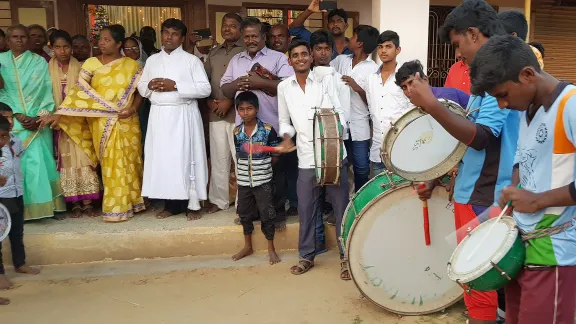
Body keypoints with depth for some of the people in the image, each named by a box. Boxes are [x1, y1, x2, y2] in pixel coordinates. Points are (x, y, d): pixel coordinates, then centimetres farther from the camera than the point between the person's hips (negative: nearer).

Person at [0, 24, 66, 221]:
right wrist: (19, 116, -11)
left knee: (39, 161, -6)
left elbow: (47, 92, 2)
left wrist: (40, 117, -11)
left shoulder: (40, 62, 8)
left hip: (38, 121, 0)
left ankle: (41, 205, 1)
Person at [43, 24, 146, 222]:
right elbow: (79, 91, -3)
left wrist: (133, 109, -12)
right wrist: (59, 114, -11)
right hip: (102, 122, -1)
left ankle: (131, 202, 21)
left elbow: (140, 92, 5)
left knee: (129, 162, 6)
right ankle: (116, 207, 8)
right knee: (111, 164, 1)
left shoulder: (132, 65, 4)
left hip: (127, 122, 1)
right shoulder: (91, 64, 2)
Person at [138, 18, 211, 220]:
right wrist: (150, 85, -6)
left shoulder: (191, 60, 1)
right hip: (159, 116, 4)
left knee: (186, 158, -2)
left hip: (183, 116, -4)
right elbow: (141, 88, 17)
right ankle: (171, 204, 16)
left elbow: (205, 89, -8)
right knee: (162, 158, 5)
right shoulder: (152, 60, 15)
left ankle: (193, 205, 7)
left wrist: (175, 86, -15)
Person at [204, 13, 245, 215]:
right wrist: (209, 101, 2)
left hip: (238, 113, -5)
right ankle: (219, 200, 21)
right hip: (216, 114, 6)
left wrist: (229, 101, -13)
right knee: (218, 158, 10)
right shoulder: (213, 53, 18)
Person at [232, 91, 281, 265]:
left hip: (263, 180, -4)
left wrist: (263, 166, -9)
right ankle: (247, 246, 33)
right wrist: (244, 168, 3)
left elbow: (276, 154, -2)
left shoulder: (268, 130, -9)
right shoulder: (236, 132, 1)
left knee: (266, 214, 4)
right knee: (245, 213, 15)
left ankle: (271, 248, 20)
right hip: (243, 181, 4)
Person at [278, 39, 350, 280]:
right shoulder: (284, 87, 8)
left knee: (341, 206, 4)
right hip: (306, 158, 2)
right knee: (306, 209, 9)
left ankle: (346, 257, 17)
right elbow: (284, 120, 16)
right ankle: (307, 256, 27)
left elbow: (340, 112, 0)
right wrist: (286, 136, -4)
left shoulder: (326, 79, 3)